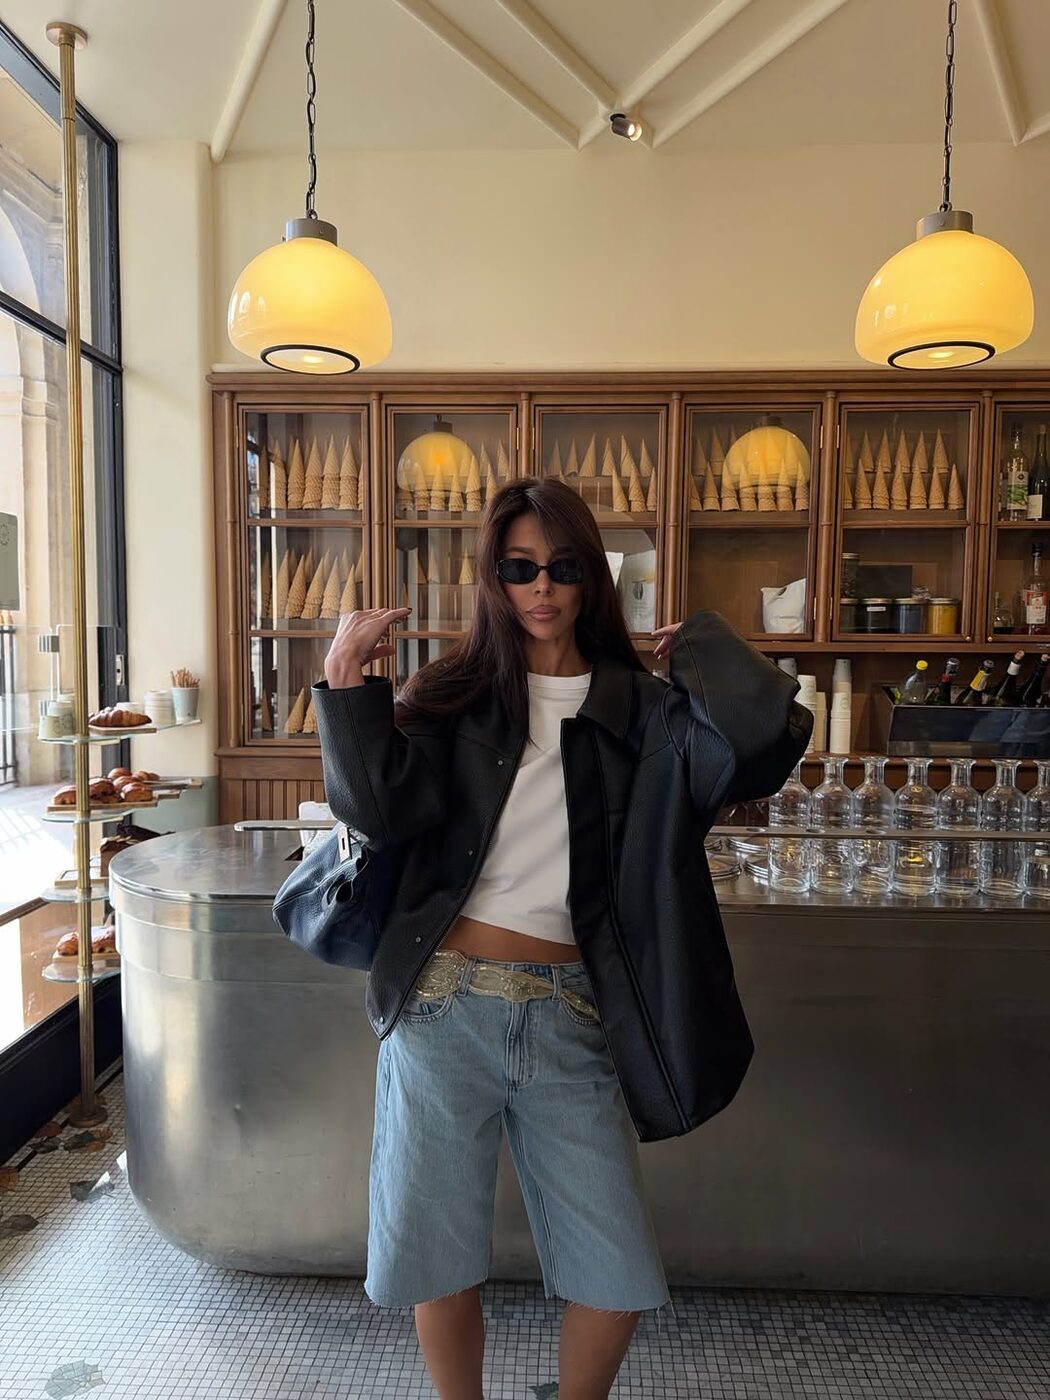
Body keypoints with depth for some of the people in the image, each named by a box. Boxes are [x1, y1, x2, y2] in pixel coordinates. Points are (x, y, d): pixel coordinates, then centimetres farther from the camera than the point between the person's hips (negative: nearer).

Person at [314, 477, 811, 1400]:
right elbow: (383, 814, -10)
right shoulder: (451, 694, 4)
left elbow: (765, 744, -13)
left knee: (618, 1278, 9)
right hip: (444, 1005, 0)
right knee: (435, 1256, 13)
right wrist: (347, 679, -13)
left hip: (569, 1018, 1)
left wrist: (699, 646, -3)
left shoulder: (639, 710, 3)